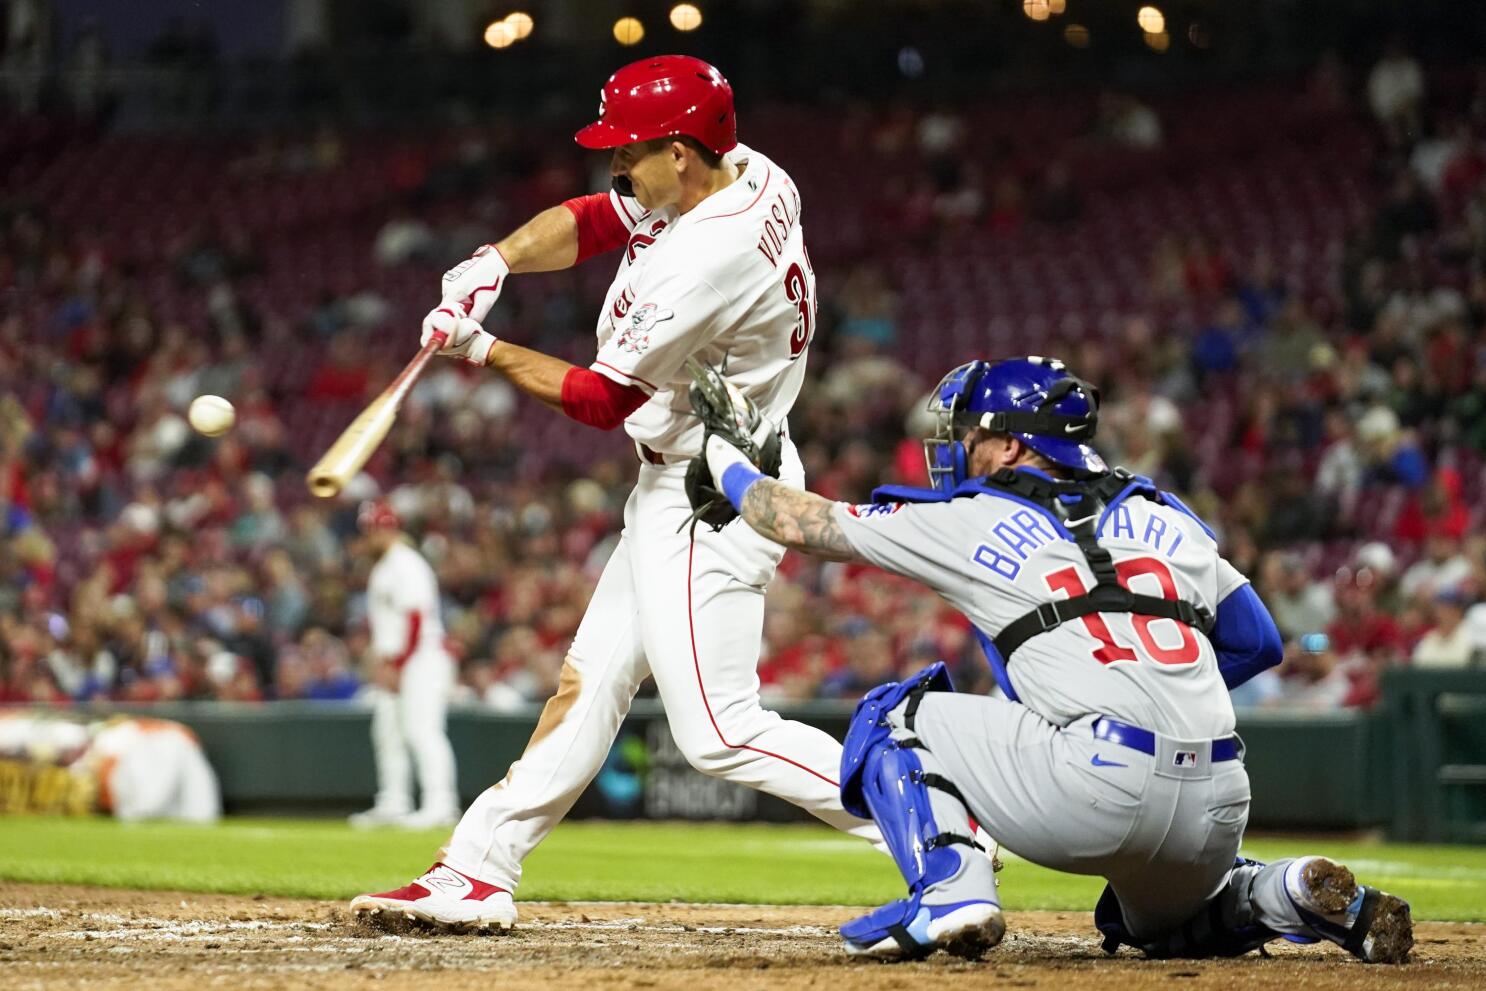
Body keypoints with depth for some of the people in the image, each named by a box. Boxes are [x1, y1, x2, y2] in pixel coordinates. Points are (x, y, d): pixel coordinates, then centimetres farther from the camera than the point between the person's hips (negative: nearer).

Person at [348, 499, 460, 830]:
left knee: (421, 729, -16)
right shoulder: (381, 569, 19)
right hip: (390, 663, 11)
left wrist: (396, 665, -18)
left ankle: (440, 805, -20)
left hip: (421, 657, -11)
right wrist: (382, 660, 14)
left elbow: (415, 619, -18)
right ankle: (393, 805, 18)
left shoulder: (407, 566, -12)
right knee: (387, 731, 12)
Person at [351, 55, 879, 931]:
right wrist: (495, 263, -8)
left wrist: (484, 351, -6)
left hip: (711, 503, -10)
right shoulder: (743, 173, 0)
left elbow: (603, 399, -18)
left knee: (720, 733, -11)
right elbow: (588, 222, 10)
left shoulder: (708, 261, -27)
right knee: (591, 679, 12)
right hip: (677, 490, 10)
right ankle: (478, 873, 18)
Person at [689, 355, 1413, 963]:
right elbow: (1257, 642, 27)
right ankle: (1295, 896, 6)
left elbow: (800, 523, 20)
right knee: (1161, 922, 37)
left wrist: (727, 458, 38)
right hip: (1217, 813, 6)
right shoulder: (1166, 518, 22)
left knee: (893, 715, 15)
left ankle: (950, 890, -7)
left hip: (1100, 788, -6)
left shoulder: (971, 521, 10)